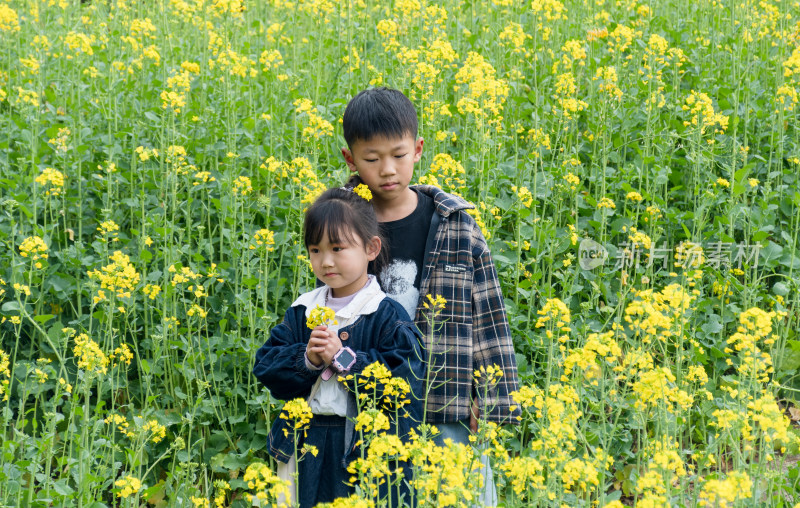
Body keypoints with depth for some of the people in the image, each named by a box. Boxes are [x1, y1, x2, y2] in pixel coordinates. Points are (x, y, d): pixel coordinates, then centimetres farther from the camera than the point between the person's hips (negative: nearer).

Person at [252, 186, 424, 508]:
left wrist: (342, 357, -17)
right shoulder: (302, 311, 7)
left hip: (364, 453, -4)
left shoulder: (387, 316, -7)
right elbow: (265, 369, 4)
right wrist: (306, 359, -15)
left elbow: (405, 380, -17)